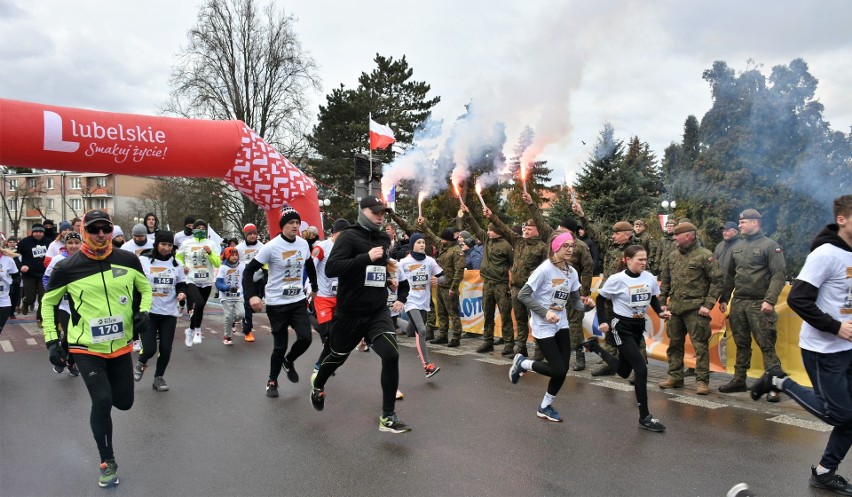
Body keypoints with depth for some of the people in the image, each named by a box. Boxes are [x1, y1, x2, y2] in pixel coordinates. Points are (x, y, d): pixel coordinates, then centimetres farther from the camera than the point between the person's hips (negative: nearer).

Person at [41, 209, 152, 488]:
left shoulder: (128, 260, -6)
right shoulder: (67, 267, -12)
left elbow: (144, 287, 12)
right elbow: (48, 301, 3)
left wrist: (144, 310, -6)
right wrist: (52, 340, -2)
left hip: (120, 346, 3)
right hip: (86, 348, -3)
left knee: (124, 402, 11)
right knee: (102, 401, -14)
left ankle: (103, 384, 48)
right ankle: (108, 462, 7)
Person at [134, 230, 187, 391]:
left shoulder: (176, 264, 7)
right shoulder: (143, 261, -4)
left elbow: (181, 284, 16)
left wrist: (181, 293, -7)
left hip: (169, 313, 3)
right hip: (147, 312, -3)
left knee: (166, 349, 2)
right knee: (149, 348, -10)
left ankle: (159, 377, 24)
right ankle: (141, 364, 25)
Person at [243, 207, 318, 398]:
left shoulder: (303, 244, 1)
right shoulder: (271, 247, -15)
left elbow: (310, 266, 20)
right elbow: (249, 271, -12)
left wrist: (314, 288, 27)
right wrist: (251, 296, -24)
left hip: (298, 301, 4)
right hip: (276, 303, -4)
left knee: (305, 338, -8)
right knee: (280, 346, 2)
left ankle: (288, 361, 25)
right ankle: (272, 381, 27)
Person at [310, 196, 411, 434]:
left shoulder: (384, 239, 9)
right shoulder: (348, 236, -11)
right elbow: (331, 268, -24)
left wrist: (387, 278, 10)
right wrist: (367, 257, -28)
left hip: (378, 311, 4)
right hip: (350, 312, -4)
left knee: (391, 355, -15)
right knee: (338, 356, 17)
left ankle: (387, 416, -4)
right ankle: (317, 384, 52)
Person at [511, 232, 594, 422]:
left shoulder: (572, 272, 2)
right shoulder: (545, 269, -19)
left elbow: (575, 301, 7)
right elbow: (523, 295, -18)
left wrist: (587, 305, -15)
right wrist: (545, 312, -24)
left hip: (561, 325, 7)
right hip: (543, 327, -7)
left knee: (563, 370, 5)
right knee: (558, 370, -8)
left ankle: (545, 407, 25)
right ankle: (522, 363, 17)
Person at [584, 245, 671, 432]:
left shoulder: (649, 278, -3)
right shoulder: (617, 279, -16)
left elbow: (653, 298, 13)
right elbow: (601, 298, -5)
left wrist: (660, 312, -6)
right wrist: (603, 321, -13)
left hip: (639, 326, 7)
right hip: (621, 326, -6)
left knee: (623, 371, 17)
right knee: (641, 369, -13)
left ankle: (594, 346, 40)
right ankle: (645, 417, -1)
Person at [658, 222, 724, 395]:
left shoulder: (705, 256, -7)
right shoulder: (673, 257, 12)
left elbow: (717, 281, -9)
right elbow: (665, 281, 19)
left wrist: (708, 305, -13)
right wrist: (663, 302, 13)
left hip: (695, 309, -6)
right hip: (675, 308, 7)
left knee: (700, 345, -3)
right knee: (674, 344, 13)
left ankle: (702, 381, 5)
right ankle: (675, 377, 24)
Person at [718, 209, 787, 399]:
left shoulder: (770, 245, -5)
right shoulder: (738, 248, 15)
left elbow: (778, 275, -12)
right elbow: (730, 275, 20)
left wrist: (770, 300, -21)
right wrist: (724, 298, 17)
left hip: (759, 304, -6)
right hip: (738, 303, 6)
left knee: (766, 345, -5)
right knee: (741, 344, 13)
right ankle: (739, 380, 22)